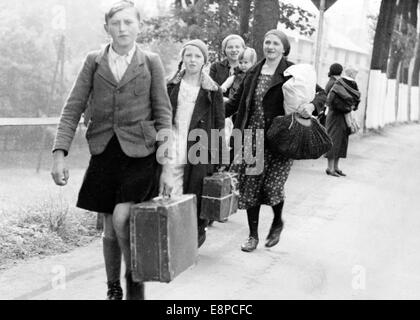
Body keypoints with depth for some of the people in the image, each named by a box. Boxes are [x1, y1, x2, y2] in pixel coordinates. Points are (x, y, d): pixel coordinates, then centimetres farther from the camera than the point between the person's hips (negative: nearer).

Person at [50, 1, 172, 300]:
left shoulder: (151, 62, 2)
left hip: (140, 152, -2)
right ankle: (113, 289, 27)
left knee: (122, 218, -18)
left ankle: (135, 279, 7)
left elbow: (163, 112, 1)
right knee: (110, 229, 8)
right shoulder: (94, 61, 6)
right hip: (105, 152, 2)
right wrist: (60, 153, -9)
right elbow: (73, 108, 2)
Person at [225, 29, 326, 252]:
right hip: (252, 139, 4)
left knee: (272, 186, -10)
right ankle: (253, 235, 20)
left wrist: (312, 105, -22)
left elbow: (321, 94, -1)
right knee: (249, 187, 4)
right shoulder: (253, 73, 11)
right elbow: (236, 102, 19)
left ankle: (278, 222, 23)